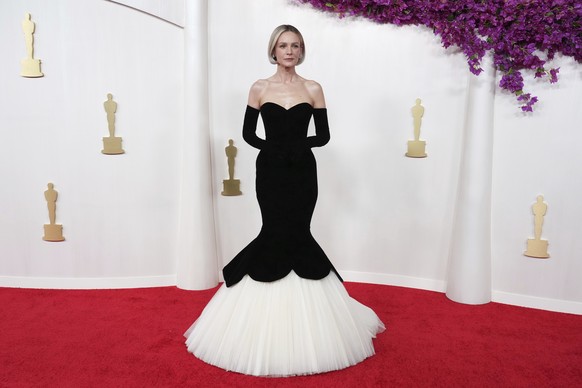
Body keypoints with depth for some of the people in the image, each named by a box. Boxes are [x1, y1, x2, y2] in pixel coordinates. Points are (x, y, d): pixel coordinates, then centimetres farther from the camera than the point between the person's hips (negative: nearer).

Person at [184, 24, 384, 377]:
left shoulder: (313, 89, 6)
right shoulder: (259, 88, 6)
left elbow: (323, 136, 5)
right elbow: (248, 133, 7)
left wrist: (299, 145, -13)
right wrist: (271, 147, -10)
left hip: (302, 173, 1)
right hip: (270, 172, 0)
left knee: (294, 233, -1)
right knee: (280, 233, -3)